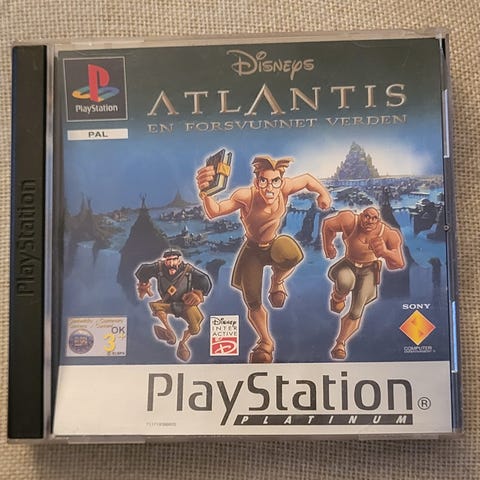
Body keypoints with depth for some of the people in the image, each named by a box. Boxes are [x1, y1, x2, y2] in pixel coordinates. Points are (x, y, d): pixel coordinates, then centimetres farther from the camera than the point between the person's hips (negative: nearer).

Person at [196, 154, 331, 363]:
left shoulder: (285, 188, -23)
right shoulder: (246, 196, -33)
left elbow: (307, 178, -1)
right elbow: (214, 212, -48)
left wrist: (323, 193, 0)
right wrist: (205, 193, -66)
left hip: (274, 245, 2)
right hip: (252, 250, -1)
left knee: (291, 255, -35)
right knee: (253, 303, 3)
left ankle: (277, 281, 2)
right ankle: (266, 342, 33)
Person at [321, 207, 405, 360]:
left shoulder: (387, 234, -25)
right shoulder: (350, 222, -28)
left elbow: (399, 264, -20)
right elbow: (328, 224, -8)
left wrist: (385, 252, -42)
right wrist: (328, 247, 7)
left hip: (369, 270, 1)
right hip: (348, 264, -1)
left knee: (356, 312, 0)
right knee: (345, 282, -38)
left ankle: (340, 344, 19)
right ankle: (337, 297, -1)